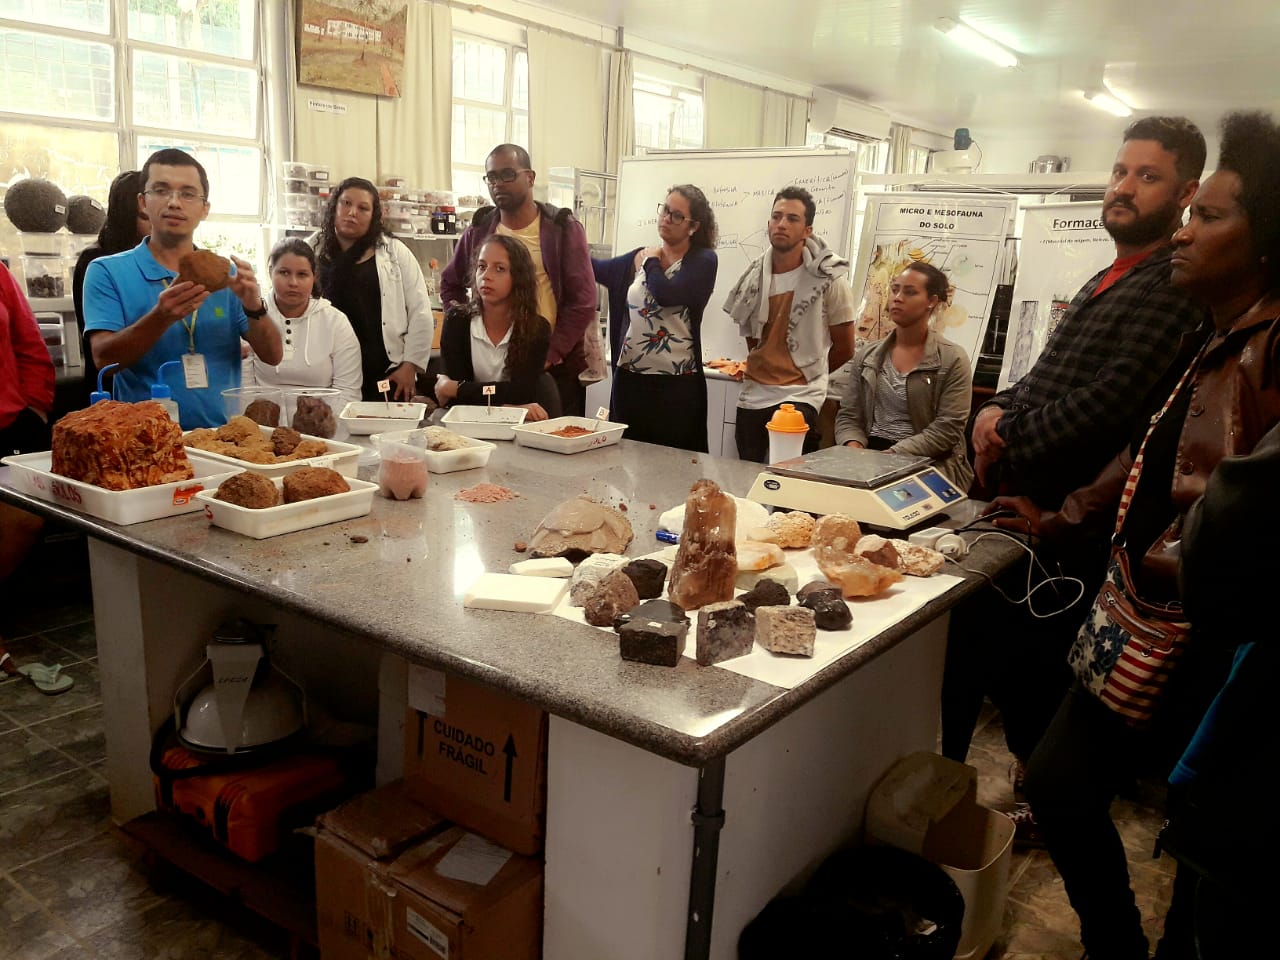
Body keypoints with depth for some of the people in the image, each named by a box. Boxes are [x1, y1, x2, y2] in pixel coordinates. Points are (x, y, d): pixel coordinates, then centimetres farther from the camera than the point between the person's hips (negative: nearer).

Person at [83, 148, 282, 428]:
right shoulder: (107, 272, 5)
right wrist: (161, 318, -23)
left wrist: (255, 309, -13)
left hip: (221, 435, 2)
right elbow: (103, 359, -7)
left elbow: (272, 356, 6)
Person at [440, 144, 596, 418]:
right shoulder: (478, 230, 9)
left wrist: (549, 356, -14)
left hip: (555, 370, -3)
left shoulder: (563, 229, -2)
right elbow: (450, 285, 22)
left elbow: (582, 302, -7)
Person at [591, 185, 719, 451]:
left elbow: (666, 294, -18)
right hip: (628, 379, 5)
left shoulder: (703, 260, -4)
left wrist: (652, 262, -2)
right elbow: (594, 268, 15)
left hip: (676, 385, -5)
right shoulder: (639, 258, 13)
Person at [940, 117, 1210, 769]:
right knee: (975, 641, 16)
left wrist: (1007, 438, -12)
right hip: (1024, 503, 9)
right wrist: (999, 409, 1)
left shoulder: (1174, 287, -13)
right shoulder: (1106, 282, 18)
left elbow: (1110, 402, -22)